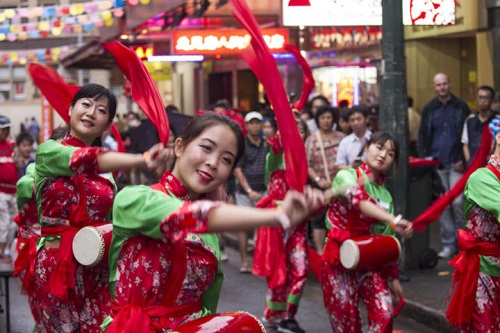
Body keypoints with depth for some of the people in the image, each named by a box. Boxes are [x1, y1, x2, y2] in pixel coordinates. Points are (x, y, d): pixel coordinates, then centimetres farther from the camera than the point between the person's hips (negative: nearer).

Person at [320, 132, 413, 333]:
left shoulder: (385, 195, 10)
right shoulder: (346, 176, -7)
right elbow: (359, 200, -30)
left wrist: (392, 277, 14)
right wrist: (393, 221, -44)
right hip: (340, 262, -4)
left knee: (384, 315, -14)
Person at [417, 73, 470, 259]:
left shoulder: (461, 107, 3)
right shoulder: (429, 109, 9)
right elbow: (422, 136, 11)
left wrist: (463, 160, -7)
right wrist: (424, 158, -1)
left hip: (456, 164, -2)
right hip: (437, 165, 2)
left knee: (457, 202, -9)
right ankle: (448, 244, 9)